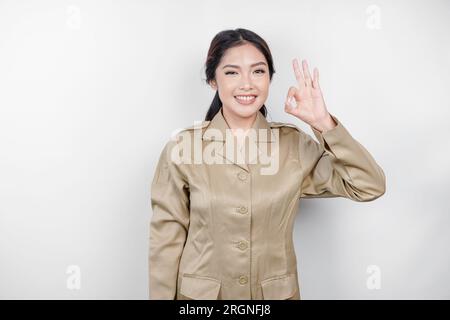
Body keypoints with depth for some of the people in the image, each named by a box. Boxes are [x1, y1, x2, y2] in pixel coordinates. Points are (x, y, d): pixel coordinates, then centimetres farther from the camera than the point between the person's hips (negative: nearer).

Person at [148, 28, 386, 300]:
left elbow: (370, 186, -11)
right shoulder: (182, 148, -11)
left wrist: (322, 122, -19)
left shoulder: (293, 143, -7)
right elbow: (167, 241, -7)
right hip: (200, 293, -1)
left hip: (277, 293, 2)